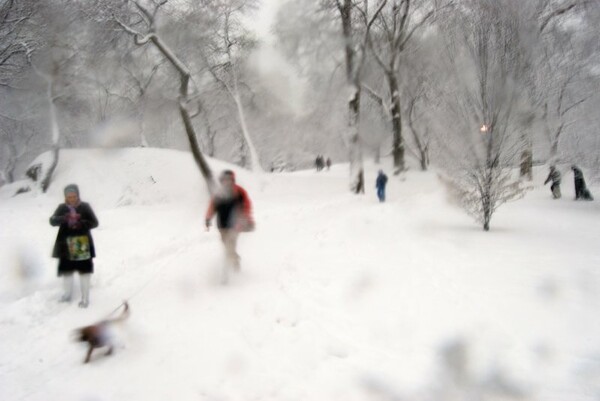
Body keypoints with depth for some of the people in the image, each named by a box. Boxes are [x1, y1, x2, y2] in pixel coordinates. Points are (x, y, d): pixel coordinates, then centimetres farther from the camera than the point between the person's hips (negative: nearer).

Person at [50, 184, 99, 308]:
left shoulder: (85, 207, -3)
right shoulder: (62, 208, 1)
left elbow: (94, 222, -5)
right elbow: (52, 221, -11)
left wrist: (82, 224, -24)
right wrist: (63, 218, -32)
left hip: (82, 245, -2)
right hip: (66, 245, 2)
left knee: (84, 271, 2)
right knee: (66, 271, 10)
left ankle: (85, 298, 12)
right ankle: (67, 294, 30)